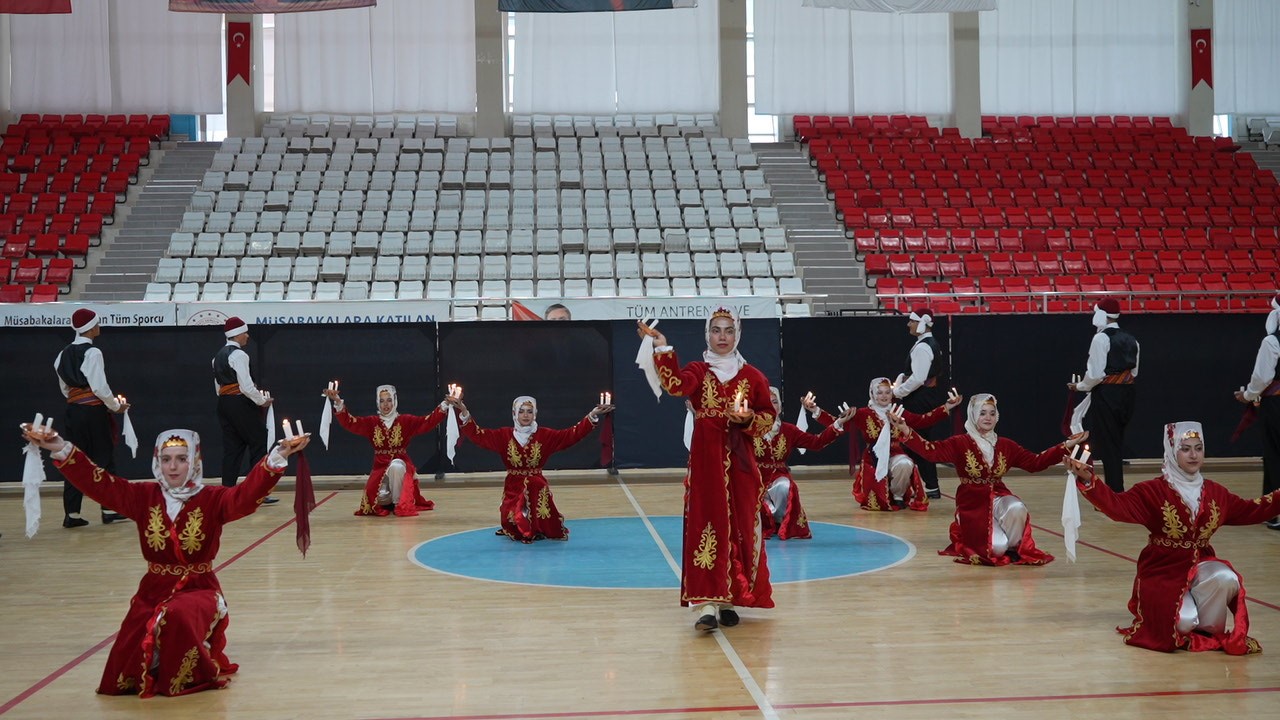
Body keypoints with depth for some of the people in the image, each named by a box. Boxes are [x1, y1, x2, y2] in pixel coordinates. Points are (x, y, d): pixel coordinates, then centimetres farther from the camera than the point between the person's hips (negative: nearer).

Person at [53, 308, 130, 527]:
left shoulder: (65, 354, 9)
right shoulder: (92, 353, -13)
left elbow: (64, 388, 15)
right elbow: (99, 387, -17)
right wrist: (116, 406, -3)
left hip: (73, 410, 6)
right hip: (93, 411, -6)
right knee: (104, 459, 4)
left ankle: (71, 513, 7)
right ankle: (109, 510, 8)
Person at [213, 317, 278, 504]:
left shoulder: (219, 356, 16)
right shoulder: (238, 354, -12)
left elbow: (218, 386, 19)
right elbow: (246, 386, -18)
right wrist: (262, 401, -6)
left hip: (224, 403, 9)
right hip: (241, 404, -9)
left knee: (232, 448, 9)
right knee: (258, 445, -2)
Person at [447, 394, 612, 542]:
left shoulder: (546, 435, -2)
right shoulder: (504, 435, -1)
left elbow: (572, 435, -8)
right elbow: (477, 434, -7)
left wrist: (592, 415, -19)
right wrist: (464, 412, -21)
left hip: (537, 486, 0)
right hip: (513, 487, 0)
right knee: (516, 532, -8)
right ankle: (520, 528, 34)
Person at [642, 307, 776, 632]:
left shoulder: (752, 376, 8)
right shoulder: (697, 371, 5)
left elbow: (769, 417, 9)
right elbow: (676, 386, -17)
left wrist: (749, 418, -11)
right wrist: (663, 349, -24)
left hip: (740, 462, 2)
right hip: (705, 461, -2)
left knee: (739, 529, 4)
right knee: (705, 528, -10)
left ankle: (728, 599, 16)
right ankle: (706, 604, -14)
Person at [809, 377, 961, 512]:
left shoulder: (899, 413, 6)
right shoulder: (863, 414, -3)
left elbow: (923, 421, 3)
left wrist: (947, 406, -3)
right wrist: (816, 411, -24)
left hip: (895, 456, 1)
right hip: (873, 460, -1)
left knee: (905, 465, -36)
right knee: (877, 503, -11)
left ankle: (898, 495, -5)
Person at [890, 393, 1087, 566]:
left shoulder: (1006, 445, 7)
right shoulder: (960, 443, -5)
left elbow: (1035, 462, 6)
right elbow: (932, 451, -19)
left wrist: (1066, 445, -1)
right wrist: (905, 430, -34)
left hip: (999, 497, 3)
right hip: (972, 502, -3)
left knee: (1017, 509, -34)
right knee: (997, 548, -23)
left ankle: (1013, 547, -3)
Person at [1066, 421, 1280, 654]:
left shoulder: (1215, 492, 7)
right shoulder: (1153, 491, -10)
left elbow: (1250, 511, 19)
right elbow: (1117, 505, -24)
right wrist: (1087, 479, -39)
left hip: (1201, 565, 4)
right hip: (1164, 571, -4)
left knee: (1227, 579, -30)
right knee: (1183, 623, -25)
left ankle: (1207, 628, -3)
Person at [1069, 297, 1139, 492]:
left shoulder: (1101, 338, -13)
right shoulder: (1130, 339, 10)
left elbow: (1096, 373, -16)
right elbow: (1134, 372, 15)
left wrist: (1079, 386, -1)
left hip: (1106, 395, -7)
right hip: (1127, 394, 7)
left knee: (1108, 446, -1)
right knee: (1117, 443, 16)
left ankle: (1116, 492, 0)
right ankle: (1117, 489, 21)